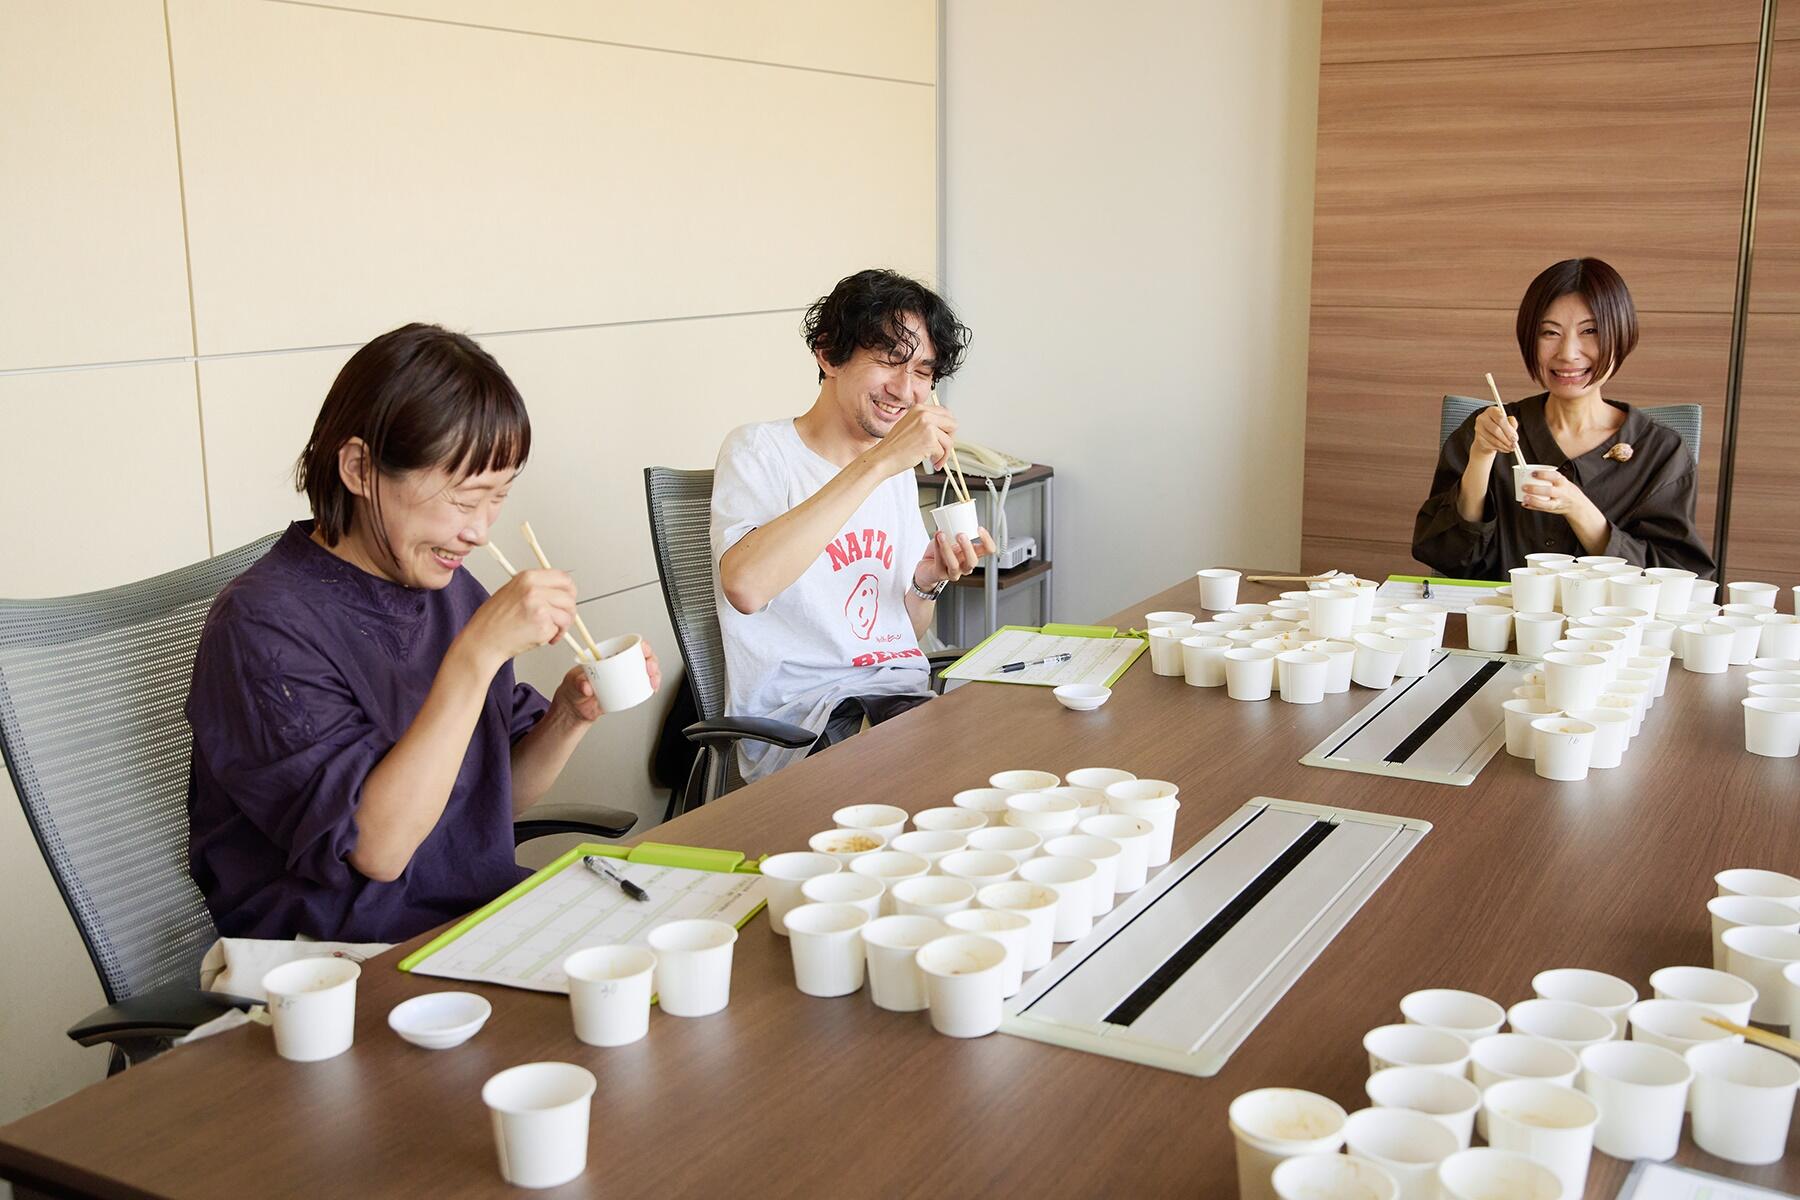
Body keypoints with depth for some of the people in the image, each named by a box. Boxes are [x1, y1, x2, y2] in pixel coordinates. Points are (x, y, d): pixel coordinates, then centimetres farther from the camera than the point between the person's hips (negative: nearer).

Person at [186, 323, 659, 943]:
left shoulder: (450, 587, 5)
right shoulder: (264, 625, -16)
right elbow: (377, 849, -23)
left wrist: (569, 715, -7)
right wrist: (478, 653, -27)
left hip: (486, 914, 7)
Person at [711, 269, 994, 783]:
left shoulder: (898, 471, 17)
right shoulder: (760, 449, -5)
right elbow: (745, 585, -28)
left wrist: (928, 581, -3)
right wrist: (877, 463, -28)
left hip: (902, 699, 7)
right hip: (798, 713, -7)